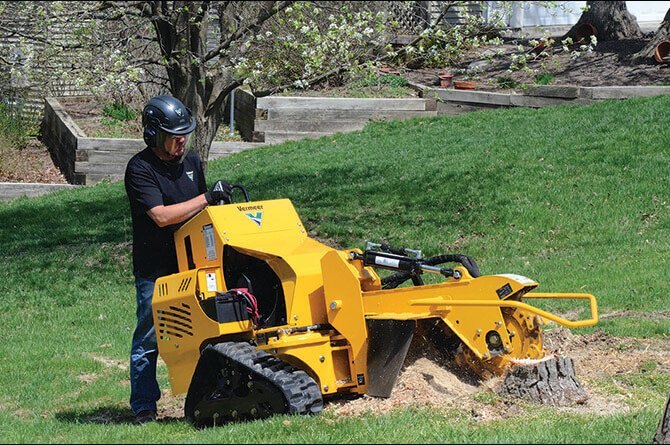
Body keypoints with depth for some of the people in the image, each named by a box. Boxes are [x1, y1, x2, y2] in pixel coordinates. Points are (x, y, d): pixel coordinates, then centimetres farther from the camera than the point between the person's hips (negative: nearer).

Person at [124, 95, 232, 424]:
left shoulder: (191, 160, 8)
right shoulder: (140, 169, -13)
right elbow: (161, 216, -22)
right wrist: (207, 197, -21)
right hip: (155, 270, -6)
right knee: (149, 339, 0)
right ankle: (143, 406, 7)